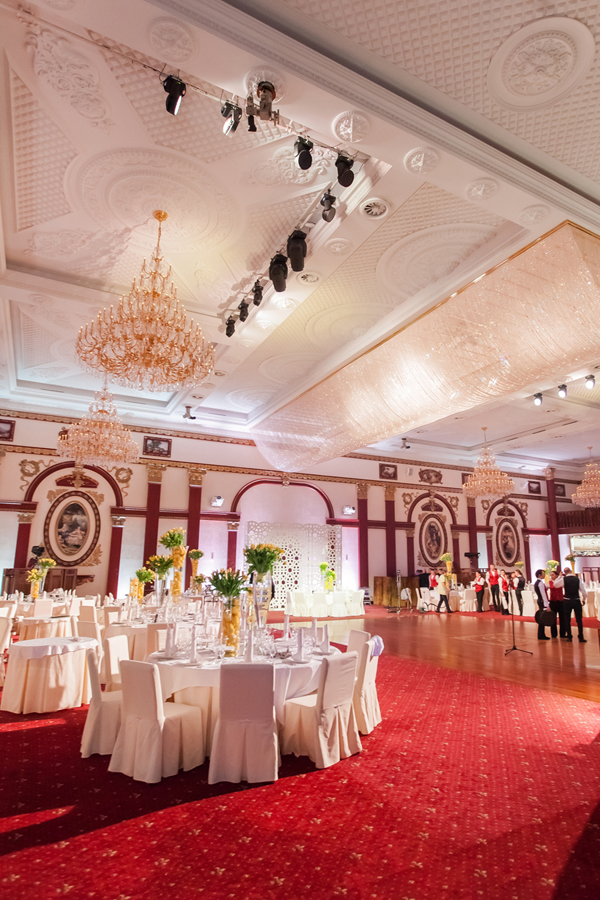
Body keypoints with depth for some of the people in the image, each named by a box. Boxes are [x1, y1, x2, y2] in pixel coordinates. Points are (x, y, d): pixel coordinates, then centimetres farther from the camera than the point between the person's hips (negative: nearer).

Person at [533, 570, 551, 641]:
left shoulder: (537, 582, 16)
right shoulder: (540, 583, -15)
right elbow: (543, 594, -19)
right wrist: (547, 605, -20)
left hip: (540, 601, 10)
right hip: (542, 602, -10)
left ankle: (541, 635, 17)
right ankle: (541, 636, -2)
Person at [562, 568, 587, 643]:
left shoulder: (564, 579, -8)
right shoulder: (578, 579, -3)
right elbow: (583, 590, -1)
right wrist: (584, 599, 14)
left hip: (567, 601, -1)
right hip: (577, 601, 1)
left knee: (567, 619, 10)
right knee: (579, 619, 6)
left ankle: (569, 636, 13)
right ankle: (581, 638, 4)